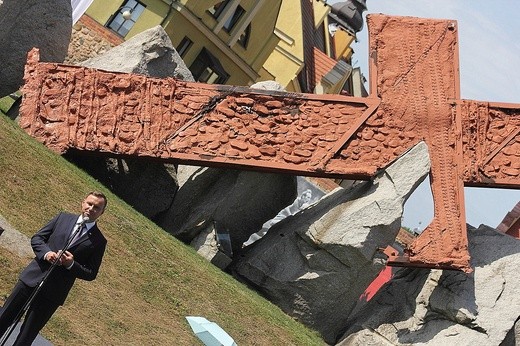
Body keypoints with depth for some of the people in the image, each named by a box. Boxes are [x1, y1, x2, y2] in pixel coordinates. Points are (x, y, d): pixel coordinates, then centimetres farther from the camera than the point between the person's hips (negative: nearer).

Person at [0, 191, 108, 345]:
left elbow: (91, 274, 0)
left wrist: (71, 264, -16)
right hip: (32, 278, 2)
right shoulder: (63, 218, 6)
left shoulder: (98, 241, -1)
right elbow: (36, 238, 9)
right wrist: (45, 253, -11)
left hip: (53, 292, -2)